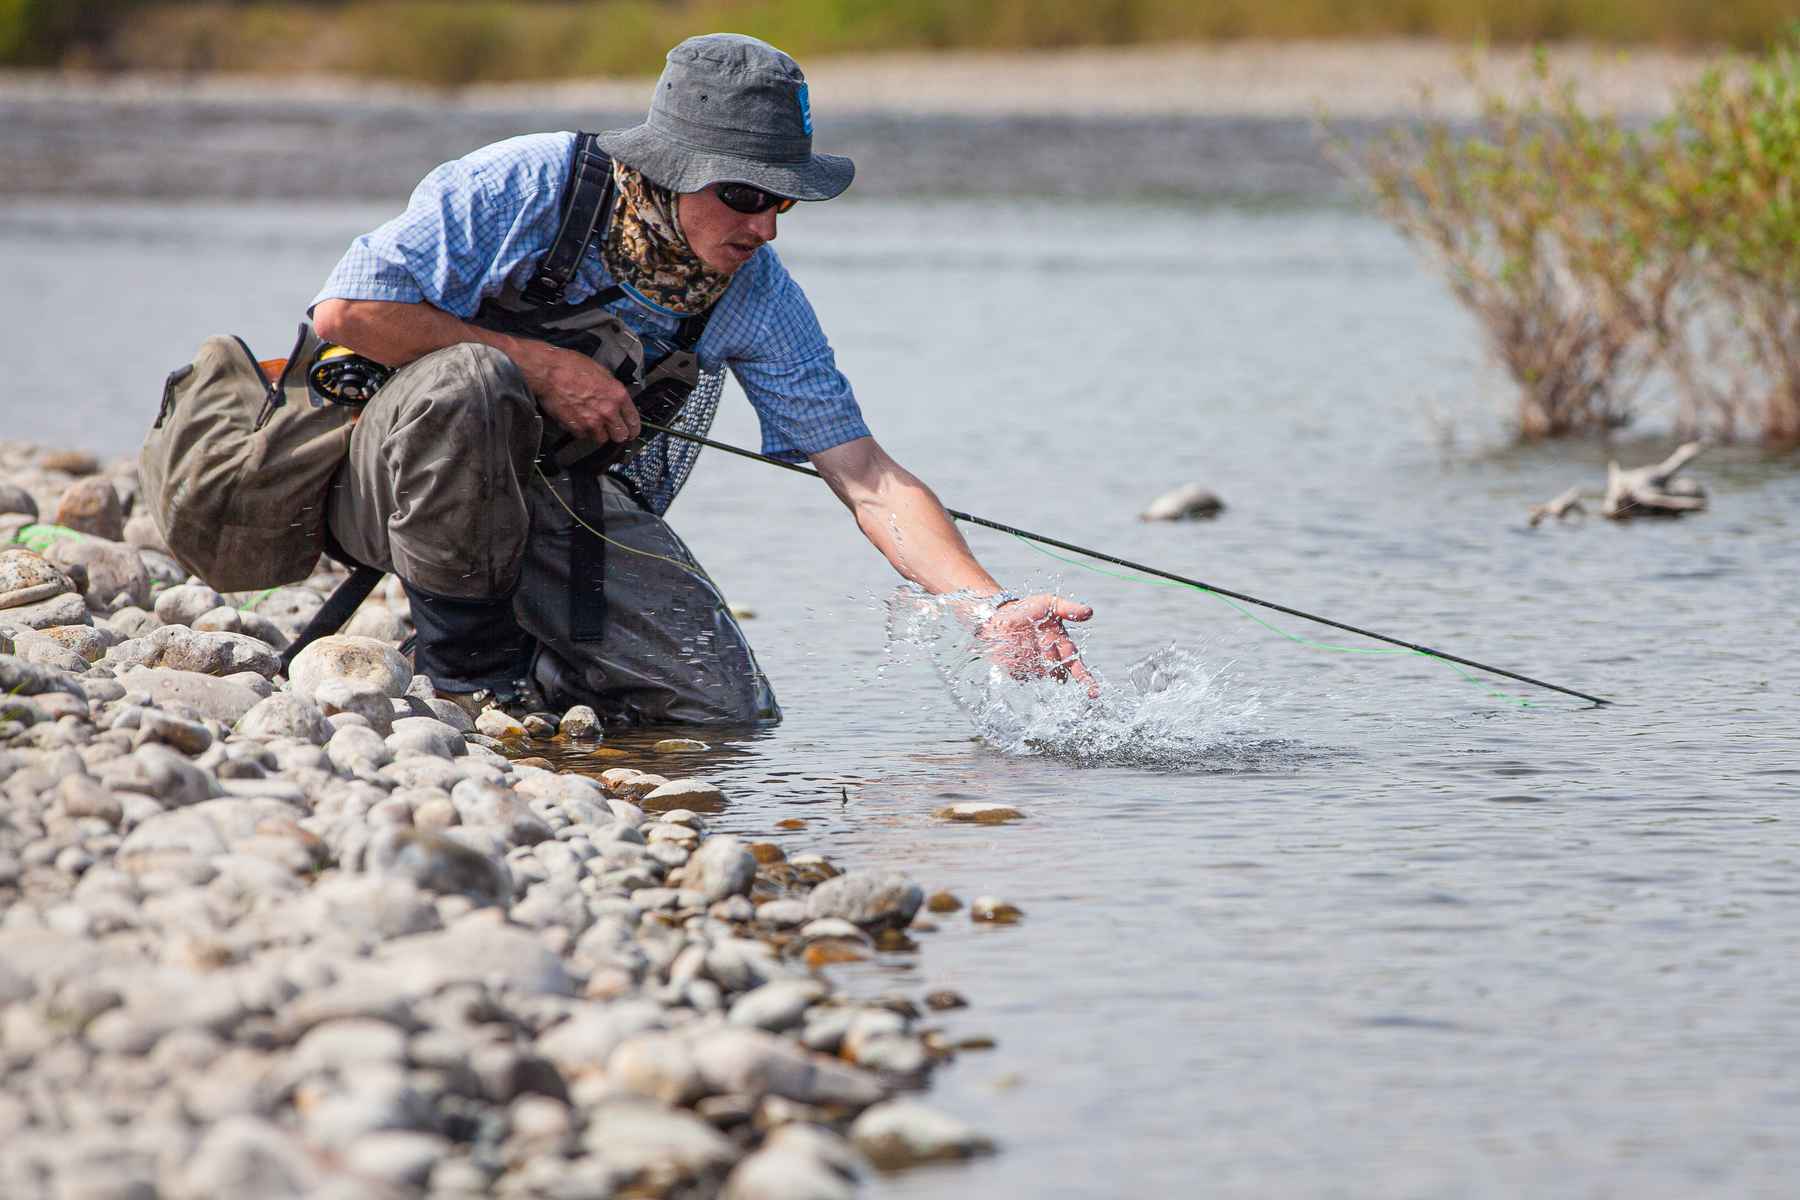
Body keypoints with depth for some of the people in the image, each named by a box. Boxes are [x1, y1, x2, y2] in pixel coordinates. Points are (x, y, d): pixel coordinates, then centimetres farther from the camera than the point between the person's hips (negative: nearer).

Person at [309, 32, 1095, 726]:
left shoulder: (758, 296, -6)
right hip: (393, 482, -4)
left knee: (726, 706, -15)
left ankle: (521, 668, 12)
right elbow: (345, 311, -23)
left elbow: (868, 478, -7)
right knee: (469, 380, -39)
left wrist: (990, 612, -20)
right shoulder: (526, 187, -20)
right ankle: (466, 659, -16)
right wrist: (544, 368, -23)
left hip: (569, 508, 4)